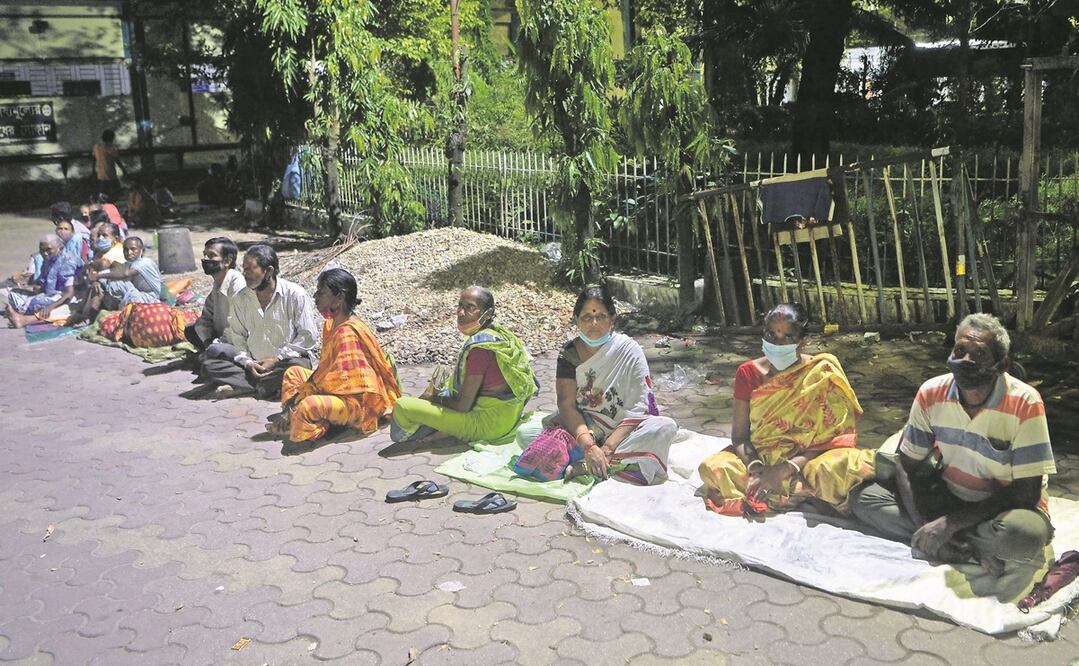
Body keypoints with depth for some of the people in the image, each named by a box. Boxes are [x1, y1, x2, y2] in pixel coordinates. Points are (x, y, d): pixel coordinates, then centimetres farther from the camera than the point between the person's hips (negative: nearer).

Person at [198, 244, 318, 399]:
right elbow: (237, 336, 4)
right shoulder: (240, 299, 2)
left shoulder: (295, 295, -11)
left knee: (297, 366, -37)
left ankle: (240, 385, -24)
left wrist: (277, 360, -15)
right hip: (253, 362, 4)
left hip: (284, 360, -4)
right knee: (213, 353, -15)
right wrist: (247, 362, -13)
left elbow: (307, 336, -11)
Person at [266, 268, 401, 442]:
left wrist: (305, 391, -17)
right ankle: (292, 413, -5)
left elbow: (341, 378, -24)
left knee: (309, 406, -36)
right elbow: (324, 367, 11)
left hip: (359, 401, -11)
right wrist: (303, 391, -1)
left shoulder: (347, 332, -23)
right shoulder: (330, 325, 7)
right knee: (293, 372, 16)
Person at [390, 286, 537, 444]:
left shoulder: (479, 346, -26)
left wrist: (437, 397, -2)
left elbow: (463, 406, -21)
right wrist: (443, 392, 11)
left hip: (488, 424, -10)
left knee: (402, 406, -5)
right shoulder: (498, 331, 2)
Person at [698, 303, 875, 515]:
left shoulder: (822, 374, -9)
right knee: (710, 468, -27)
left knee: (836, 467, -36)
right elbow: (739, 435, -2)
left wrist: (787, 468, -25)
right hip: (759, 459, 3)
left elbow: (829, 437, -11)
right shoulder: (748, 373, -2)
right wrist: (755, 468, -23)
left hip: (803, 462, -3)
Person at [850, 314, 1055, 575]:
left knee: (1023, 535, -40)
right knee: (864, 496, -15)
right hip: (948, 497, 5)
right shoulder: (931, 394, -11)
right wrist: (922, 527, -22)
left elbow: (1025, 493, -20)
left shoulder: (1024, 404, -22)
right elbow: (908, 467, -4)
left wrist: (950, 523, -26)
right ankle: (974, 550, -21)